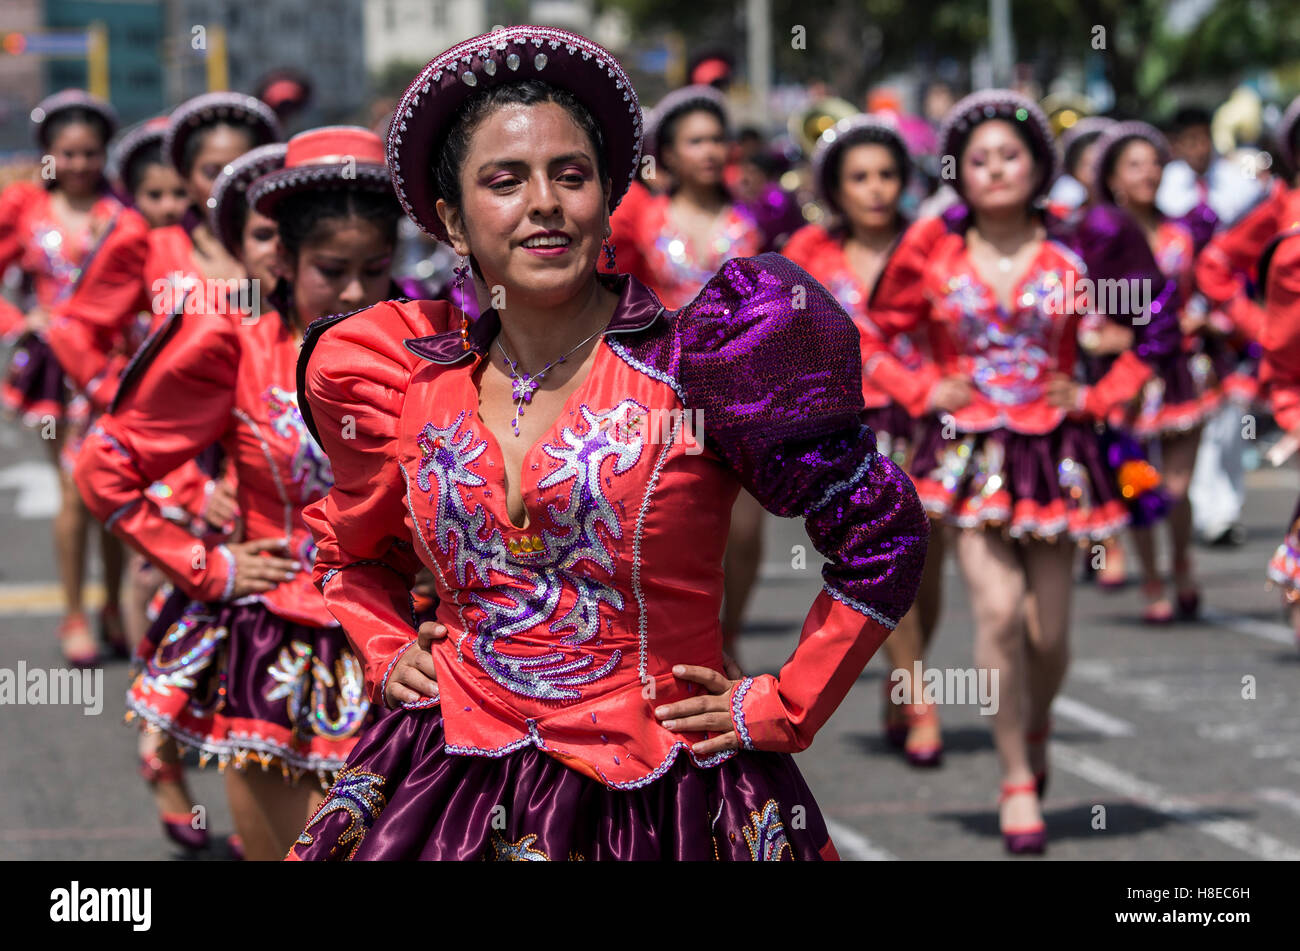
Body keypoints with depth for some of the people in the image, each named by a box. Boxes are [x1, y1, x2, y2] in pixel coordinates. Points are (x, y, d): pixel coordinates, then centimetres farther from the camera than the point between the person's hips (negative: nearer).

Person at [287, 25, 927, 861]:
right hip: (454, 787, 4)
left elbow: (886, 538, -5)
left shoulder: (690, 364, -9)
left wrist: (781, 710, -3)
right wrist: (385, 653, 10)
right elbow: (351, 552, 26)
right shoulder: (420, 389, 4)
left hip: (661, 805, -3)